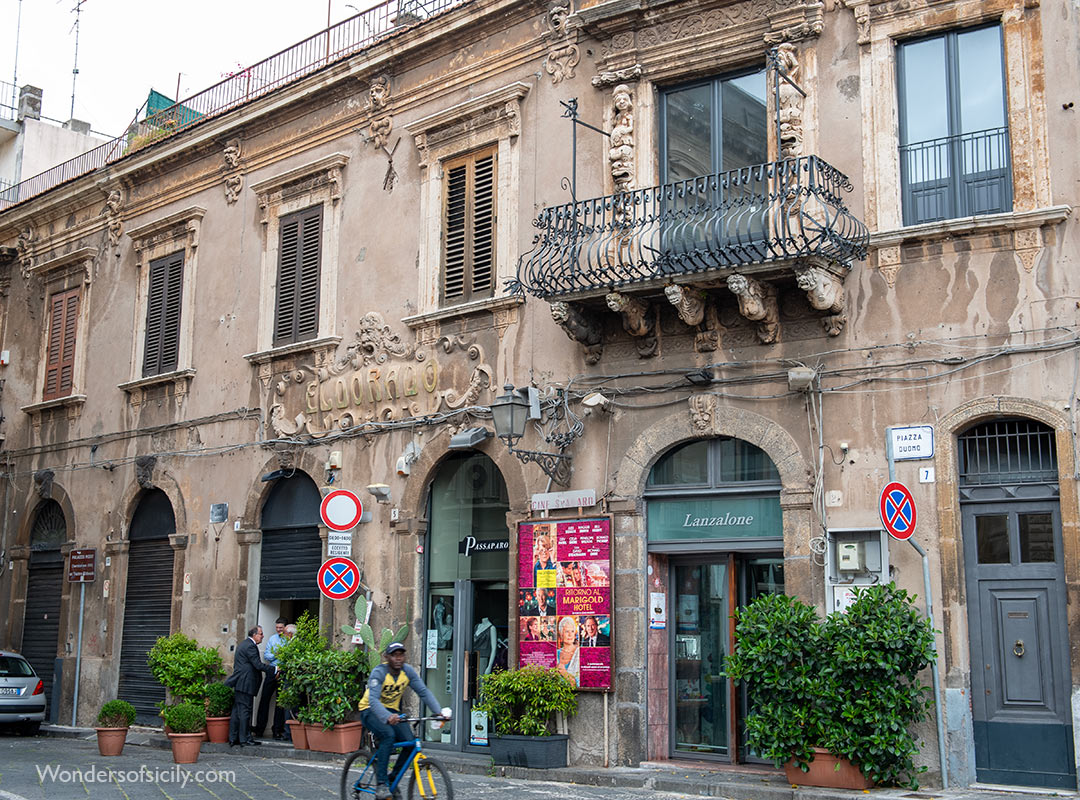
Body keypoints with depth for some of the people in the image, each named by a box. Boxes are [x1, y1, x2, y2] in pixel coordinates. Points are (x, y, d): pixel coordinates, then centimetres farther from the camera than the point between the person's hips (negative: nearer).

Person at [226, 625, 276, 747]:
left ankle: (233, 739, 12)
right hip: (245, 684, -10)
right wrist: (274, 669, -12)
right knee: (245, 710, -5)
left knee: (237, 711, 10)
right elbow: (258, 665, -18)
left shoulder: (242, 644, 19)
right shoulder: (250, 646, -14)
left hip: (239, 683, 10)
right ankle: (245, 738, -2)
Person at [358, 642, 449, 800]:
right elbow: (373, 700, -38)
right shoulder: (378, 672, -25)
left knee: (410, 742, -16)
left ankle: (393, 779, 4)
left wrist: (439, 711, -28)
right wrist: (387, 717, -56)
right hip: (370, 710, -5)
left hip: (392, 711, 5)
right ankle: (380, 783, -26)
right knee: (388, 735, -33)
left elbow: (424, 692, -14)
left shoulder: (408, 671, -10)